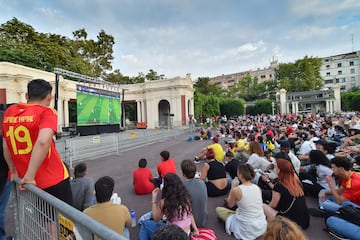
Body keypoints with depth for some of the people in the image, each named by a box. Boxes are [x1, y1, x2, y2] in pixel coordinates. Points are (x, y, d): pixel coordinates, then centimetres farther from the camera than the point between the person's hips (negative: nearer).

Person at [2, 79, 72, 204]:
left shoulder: (9, 112, 5)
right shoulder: (46, 112, -14)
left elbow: (6, 146, 11)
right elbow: (43, 142, -31)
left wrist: (14, 172, 21)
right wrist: (29, 177, -24)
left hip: (23, 182, 6)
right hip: (53, 180, -5)